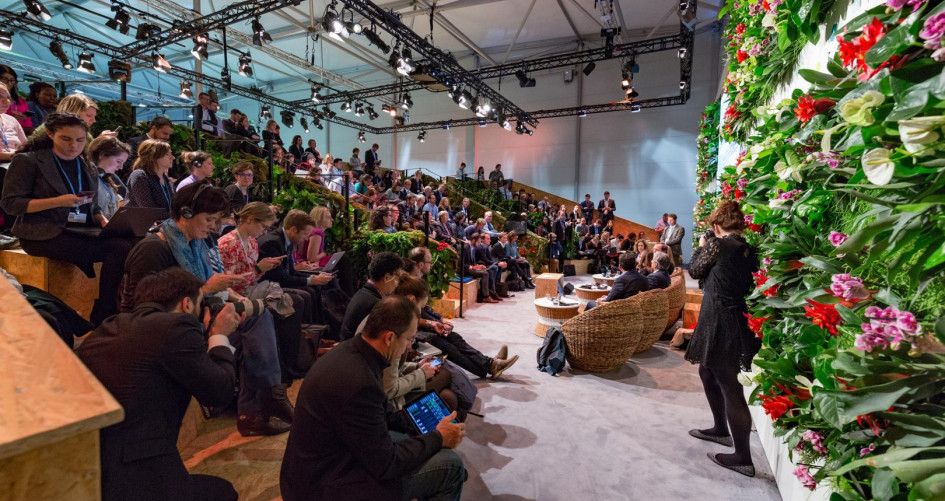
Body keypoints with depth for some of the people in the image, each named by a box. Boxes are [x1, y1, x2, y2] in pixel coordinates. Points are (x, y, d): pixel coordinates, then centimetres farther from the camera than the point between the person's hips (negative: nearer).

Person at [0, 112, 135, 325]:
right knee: (118, 249, -30)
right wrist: (59, 201, -18)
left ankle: (102, 320, -20)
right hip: (45, 234, -5)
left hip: (83, 231, 6)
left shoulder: (85, 166, 19)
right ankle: (102, 320, -19)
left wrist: (104, 222, 0)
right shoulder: (27, 161, 2)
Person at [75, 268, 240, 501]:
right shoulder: (178, 326, -16)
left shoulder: (110, 326, 8)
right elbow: (220, 392, -10)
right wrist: (219, 336, 4)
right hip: (131, 482, -8)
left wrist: (208, 335, 21)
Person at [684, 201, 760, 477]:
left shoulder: (717, 244, -14)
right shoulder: (749, 249, 6)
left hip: (720, 323, -9)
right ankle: (721, 429, 39)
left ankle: (743, 458, 11)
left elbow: (695, 271, 1)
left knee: (731, 388, 0)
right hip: (738, 321, 9)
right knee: (708, 374, 25)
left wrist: (701, 247, 17)